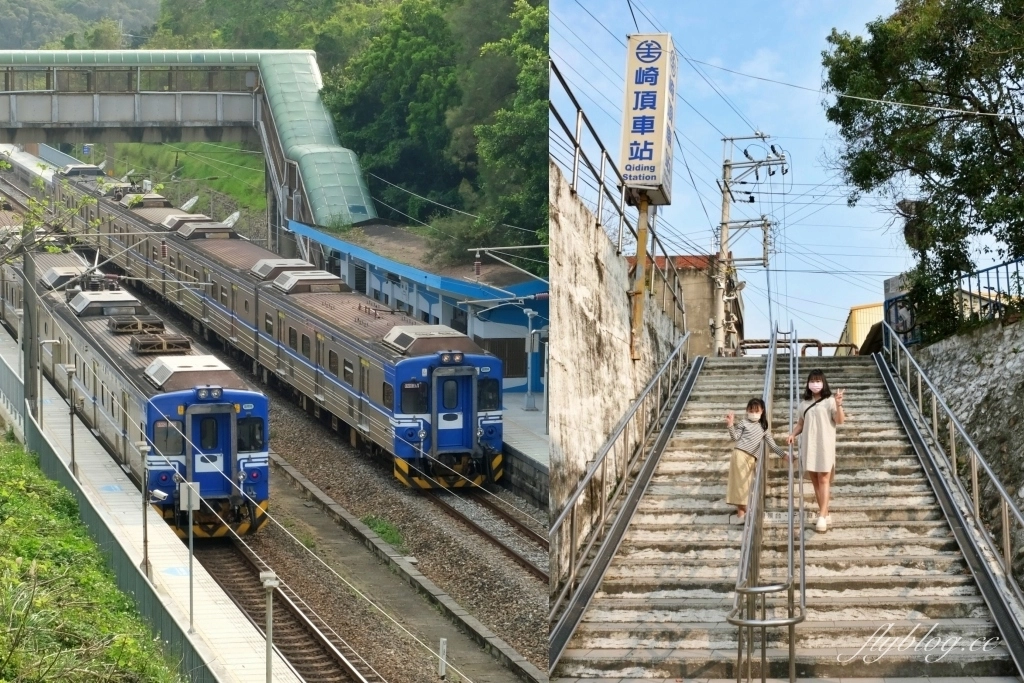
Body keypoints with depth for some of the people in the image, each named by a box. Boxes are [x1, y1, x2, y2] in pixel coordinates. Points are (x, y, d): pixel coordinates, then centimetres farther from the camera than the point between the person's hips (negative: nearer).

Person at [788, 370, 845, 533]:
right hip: (809, 445, 5)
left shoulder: (829, 401, -4)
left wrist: (838, 405, -26)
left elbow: (839, 421, -10)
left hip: (824, 444, -5)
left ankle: (822, 517, -13)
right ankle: (826, 515, 14)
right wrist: (793, 434, 2)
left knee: (824, 479, -8)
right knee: (814, 480, 6)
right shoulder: (805, 403, 12)